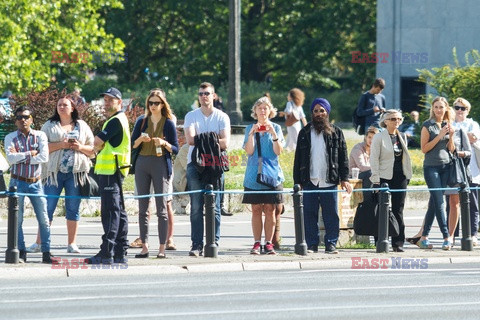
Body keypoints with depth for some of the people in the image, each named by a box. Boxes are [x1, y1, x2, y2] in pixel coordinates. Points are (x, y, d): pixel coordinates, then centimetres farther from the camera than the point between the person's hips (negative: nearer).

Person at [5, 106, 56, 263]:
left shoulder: (40, 136, 2)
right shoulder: (10, 138, 0)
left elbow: (44, 157, -12)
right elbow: (10, 158, -15)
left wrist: (20, 158, -12)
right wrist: (30, 154, -14)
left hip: (35, 182, 1)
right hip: (18, 183, -1)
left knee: (43, 219, -1)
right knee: (17, 219, 0)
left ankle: (46, 253, 2)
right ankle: (21, 252, 7)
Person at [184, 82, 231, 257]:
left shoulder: (222, 117, 7)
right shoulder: (191, 116, 9)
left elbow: (225, 143, -6)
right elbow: (190, 139, -7)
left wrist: (200, 139, -9)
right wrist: (212, 140, -10)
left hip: (215, 164, 0)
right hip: (195, 165, 0)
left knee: (214, 207, -1)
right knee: (196, 207, -3)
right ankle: (196, 245, -3)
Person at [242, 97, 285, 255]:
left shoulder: (276, 128, 7)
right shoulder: (250, 128, 8)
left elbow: (278, 151, -3)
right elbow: (249, 151, -3)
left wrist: (273, 134, -15)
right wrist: (252, 134, -15)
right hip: (254, 175, 0)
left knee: (270, 210, -2)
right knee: (256, 209, -1)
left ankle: (269, 243, 1)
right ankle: (257, 243, 2)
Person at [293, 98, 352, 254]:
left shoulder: (336, 132, 8)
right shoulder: (305, 133, 12)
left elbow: (343, 157, 7)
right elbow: (298, 158, 12)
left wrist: (344, 178, -2)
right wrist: (297, 181, 6)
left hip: (329, 182, -1)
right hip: (310, 182, 1)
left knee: (331, 215, -1)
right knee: (309, 215, 1)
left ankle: (331, 244, 4)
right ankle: (311, 244, 6)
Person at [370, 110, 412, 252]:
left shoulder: (402, 137, 13)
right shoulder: (379, 138, -2)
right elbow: (374, 159, -5)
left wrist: (407, 176, 11)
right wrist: (376, 180, -12)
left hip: (400, 177, 4)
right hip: (385, 178, -4)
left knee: (398, 211, 3)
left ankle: (398, 243, 5)